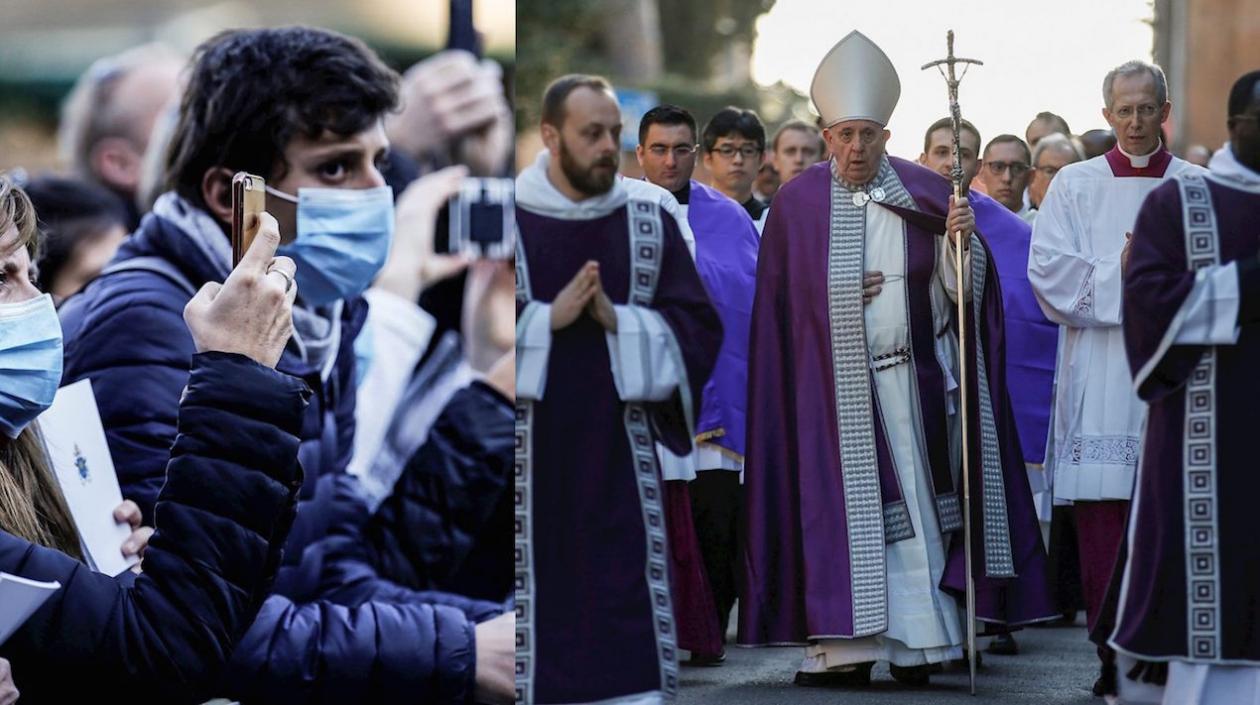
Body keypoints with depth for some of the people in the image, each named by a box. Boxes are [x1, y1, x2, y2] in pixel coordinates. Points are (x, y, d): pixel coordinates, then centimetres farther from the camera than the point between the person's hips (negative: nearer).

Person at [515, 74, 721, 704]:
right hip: (531, 459, -2)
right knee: (537, 596, -1)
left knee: (625, 600, 2)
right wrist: (548, 318, -17)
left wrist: (618, 320, -14)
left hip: (618, 457, 2)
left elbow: (699, 331, 2)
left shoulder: (650, 224, 5)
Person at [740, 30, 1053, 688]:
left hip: (911, 378, 0)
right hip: (832, 384, 0)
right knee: (843, 504, -1)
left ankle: (916, 643, 5)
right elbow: (781, 304, 7)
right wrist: (843, 296, -6)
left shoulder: (925, 193, 2)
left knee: (914, 504, 1)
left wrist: (961, 240, -22)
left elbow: (962, 287, -3)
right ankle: (846, 647, 0)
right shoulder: (796, 203, 3)